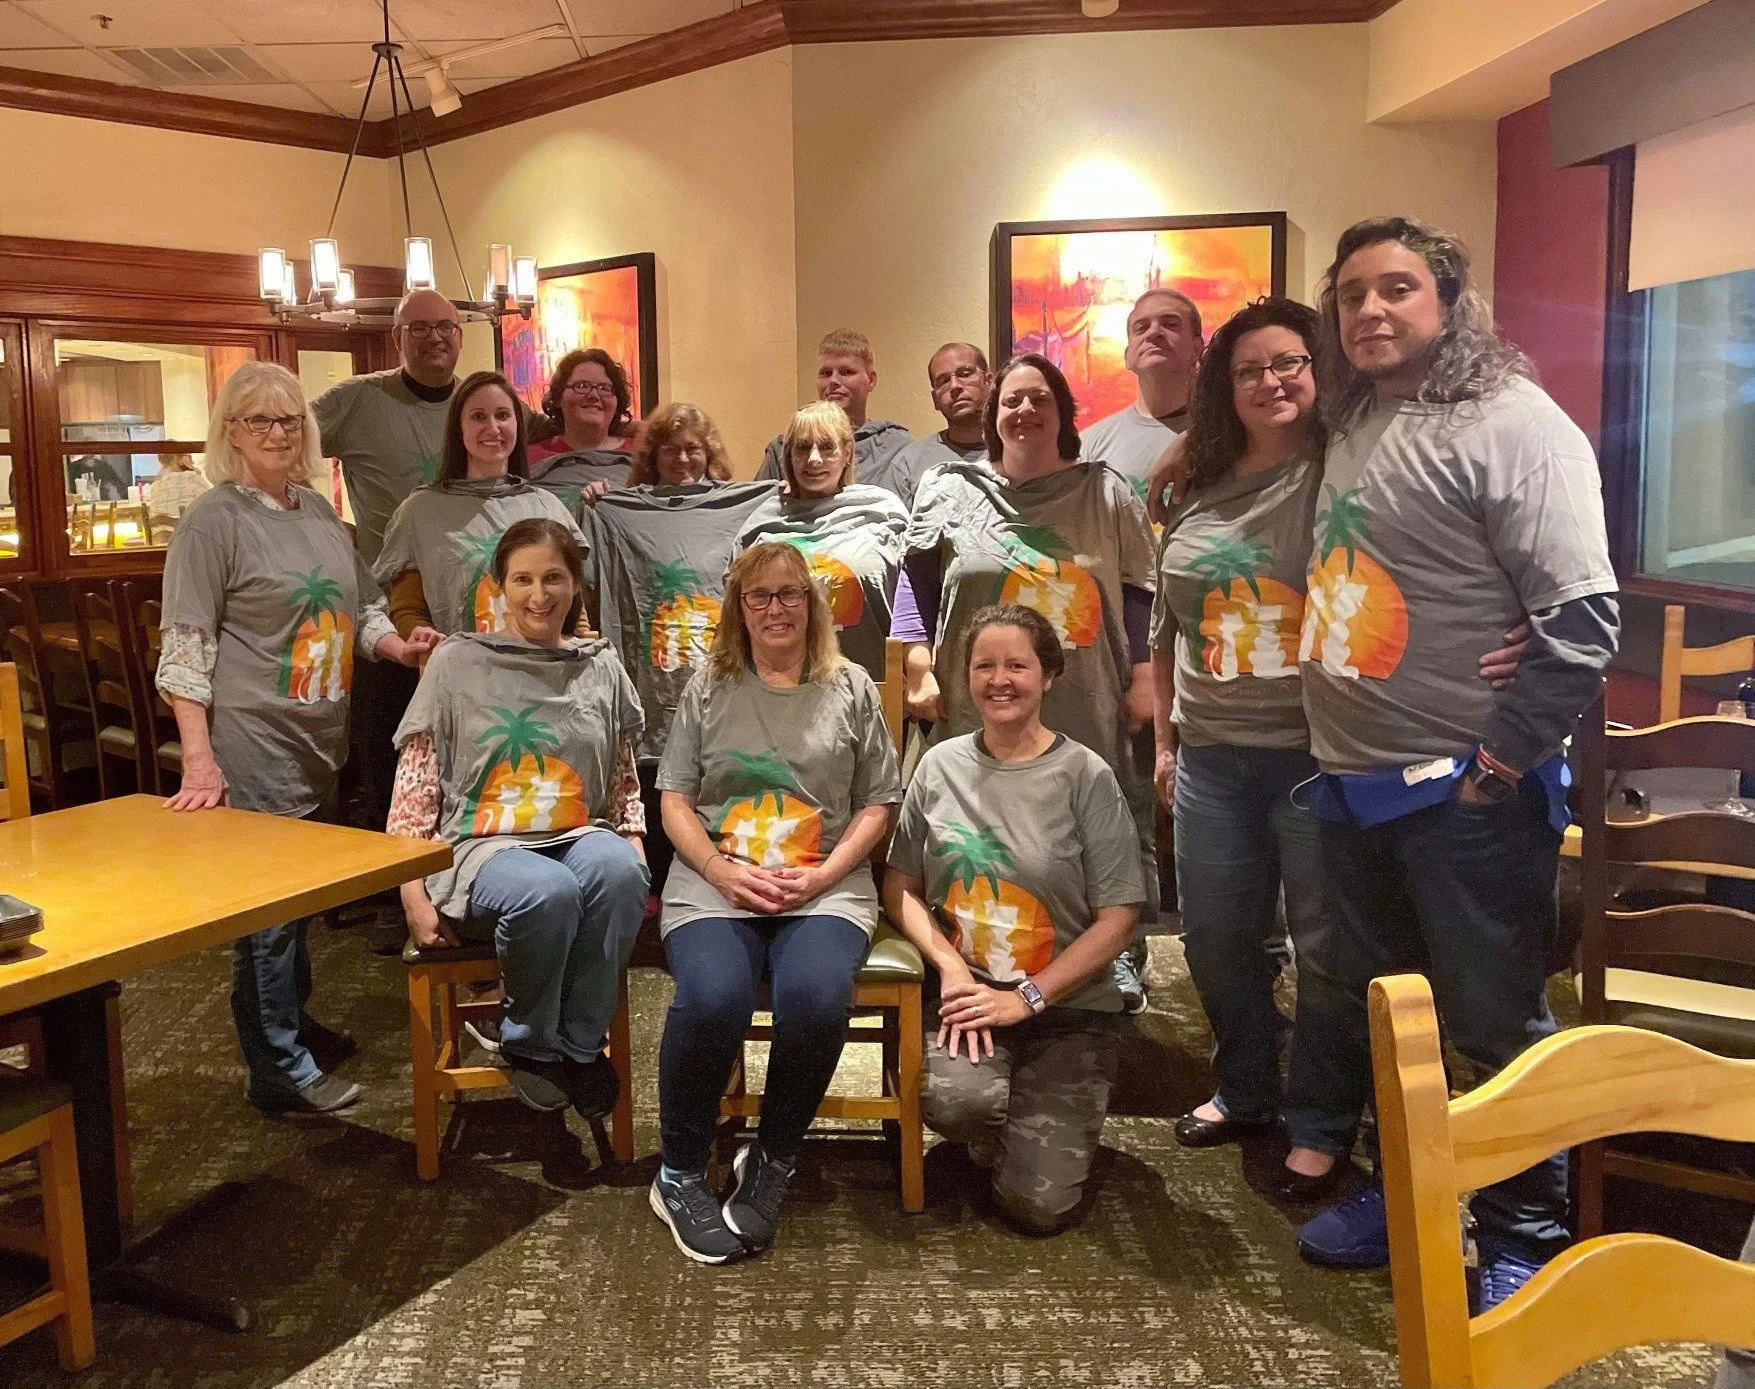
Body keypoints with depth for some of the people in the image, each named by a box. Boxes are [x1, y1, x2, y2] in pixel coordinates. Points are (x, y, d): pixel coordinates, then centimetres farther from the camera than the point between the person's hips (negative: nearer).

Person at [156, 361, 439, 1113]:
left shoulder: (320, 512, 12)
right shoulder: (213, 520, -9)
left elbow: (359, 610, 21)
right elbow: (185, 648, -13)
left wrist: (402, 647, 1)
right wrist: (198, 759, -20)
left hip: (321, 740, 7)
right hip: (253, 748, -7)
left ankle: (292, 1018, 35)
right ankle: (280, 1067, 9)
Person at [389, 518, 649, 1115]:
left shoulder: (601, 668, 14)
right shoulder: (457, 663, 6)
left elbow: (624, 784, 18)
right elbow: (414, 785, 3)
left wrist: (637, 856, 0)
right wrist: (413, 893, -7)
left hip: (579, 836, 3)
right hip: (482, 845, -2)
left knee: (617, 870, -34)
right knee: (548, 891, -37)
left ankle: (580, 1041, -12)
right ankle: (530, 1042, -6)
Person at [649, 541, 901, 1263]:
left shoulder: (851, 688, 13)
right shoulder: (709, 688, 14)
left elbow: (878, 805, 10)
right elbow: (675, 799, 10)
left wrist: (822, 875, -7)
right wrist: (724, 872, -8)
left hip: (825, 887, 0)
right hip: (713, 884, 0)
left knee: (815, 999, -32)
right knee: (712, 1000, -31)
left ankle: (772, 1163, -5)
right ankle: (679, 1174, -5)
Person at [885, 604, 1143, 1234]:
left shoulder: (1085, 776, -5)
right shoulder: (940, 766, 3)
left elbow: (1118, 920, -7)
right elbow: (900, 888, 5)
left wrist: (1028, 997, -14)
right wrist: (951, 967, -12)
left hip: (1067, 1006, -1)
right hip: (966, 992, 2)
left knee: (1039, 1204, -12)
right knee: (954, 1100, -32)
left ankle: (1052, 1119, 23)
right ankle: (993, 1134, 7)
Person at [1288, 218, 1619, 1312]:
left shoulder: (1513, 424, -12)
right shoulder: (1350, 430, 12)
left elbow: (1583, 618, -18)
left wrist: (1498, 760, -18)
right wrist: (1334, 745, 13)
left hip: (1470, 793, -7)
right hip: (1353, 784, 8)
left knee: (1497, 1022, 6)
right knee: (1363, 1008, 18)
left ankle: (1526, 1240, 24)